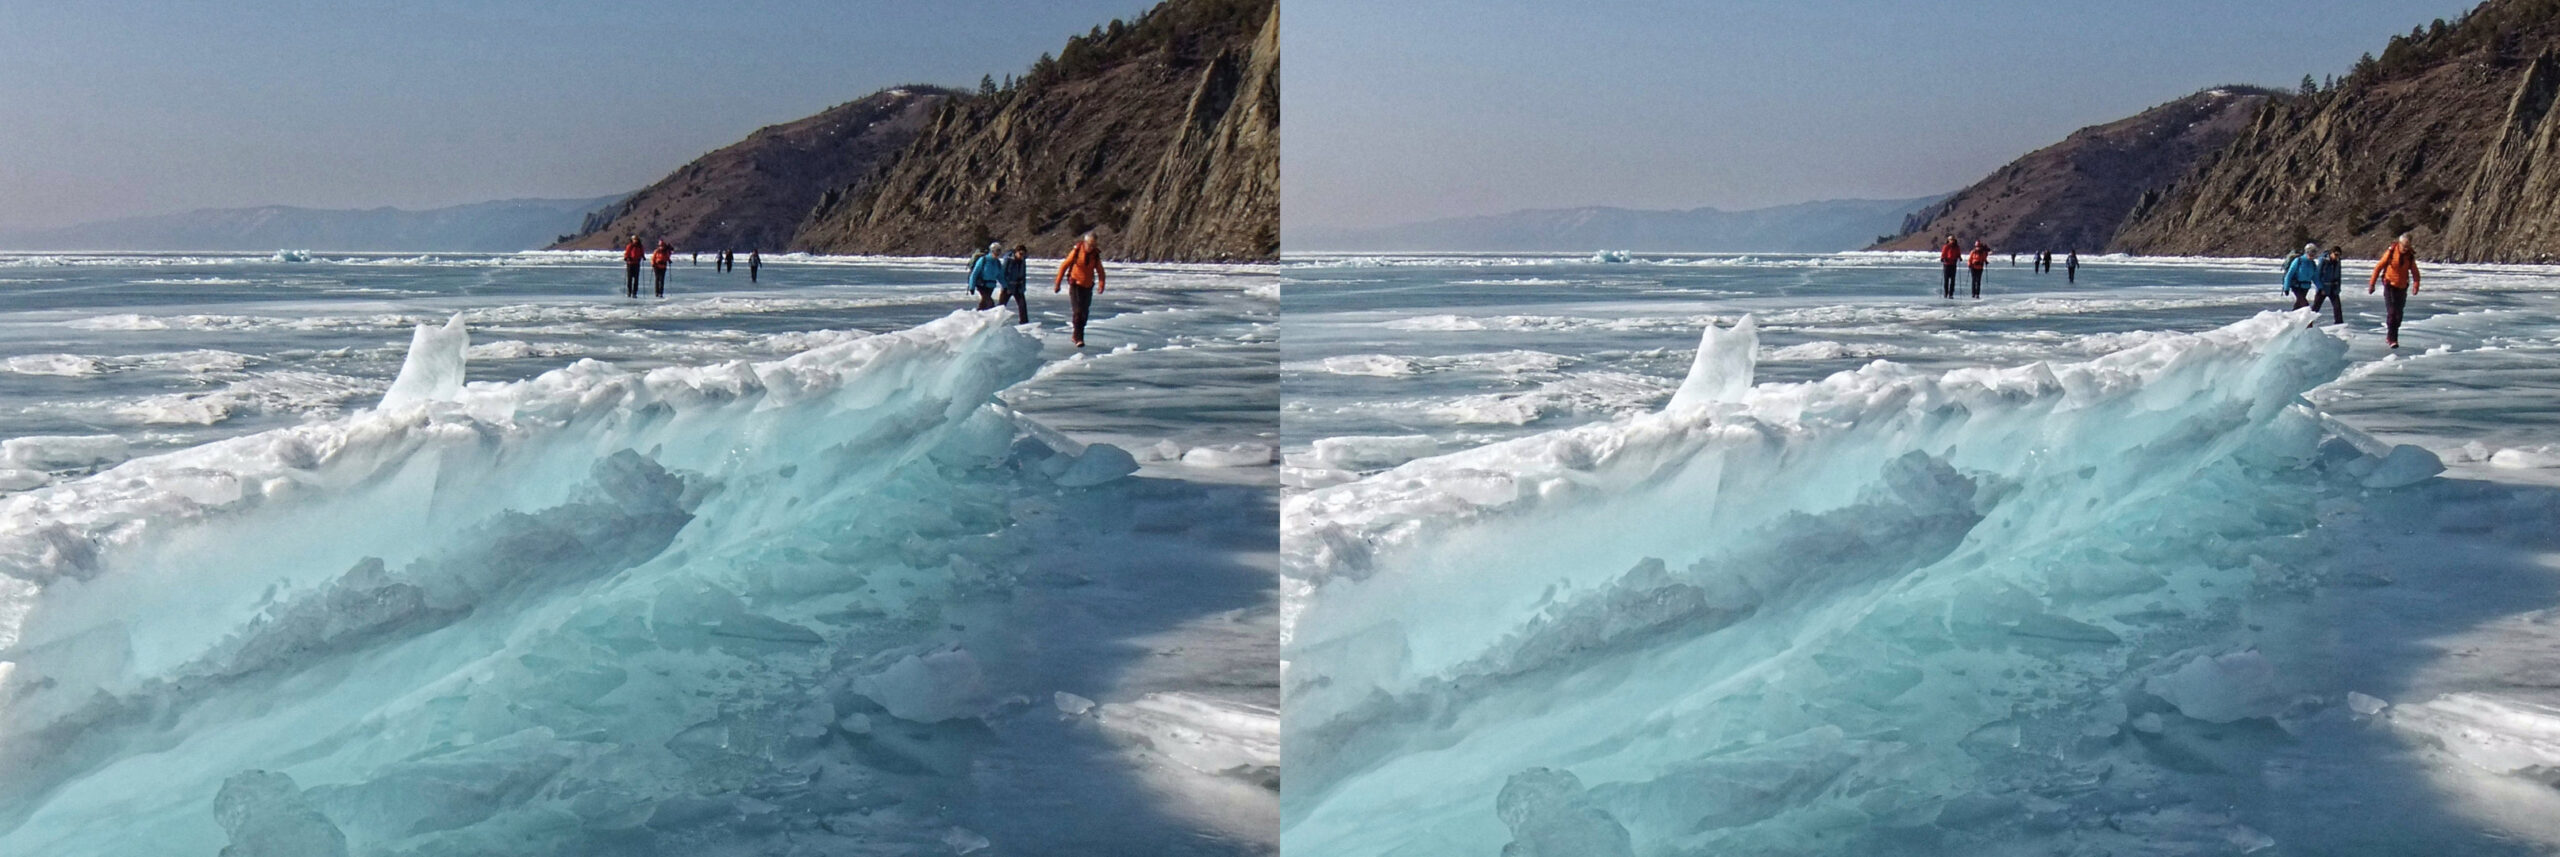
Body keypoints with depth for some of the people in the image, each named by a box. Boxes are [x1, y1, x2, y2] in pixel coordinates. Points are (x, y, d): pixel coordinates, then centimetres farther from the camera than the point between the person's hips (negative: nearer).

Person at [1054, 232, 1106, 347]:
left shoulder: (1096, 255, -1)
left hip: (1088, 286, 4)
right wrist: (1057, 283, -4)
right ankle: (1078, 338, -16)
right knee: (1077, 311, -14)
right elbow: (1064, 266, -5)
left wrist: (1101, 284, -16)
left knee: (1085, 312, 8)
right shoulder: (1076, 252, -11)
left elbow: (1100, 271, 2)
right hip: (1076, 284, -4)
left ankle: (1077, 335, 24)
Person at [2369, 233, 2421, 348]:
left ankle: (2390, 337, 20)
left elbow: (2415, 272, 4)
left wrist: (2416, 285, -14)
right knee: (2392, 312, -11)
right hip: (2390, 285, -4)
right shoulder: (2390, 252, -11)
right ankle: (2392, 339, -10)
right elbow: (2378, 267, -5)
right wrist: (2372, 284, -4)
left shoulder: (2410, 256, 0)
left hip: (2402, 287, 4)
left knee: (2399, 314, 6)